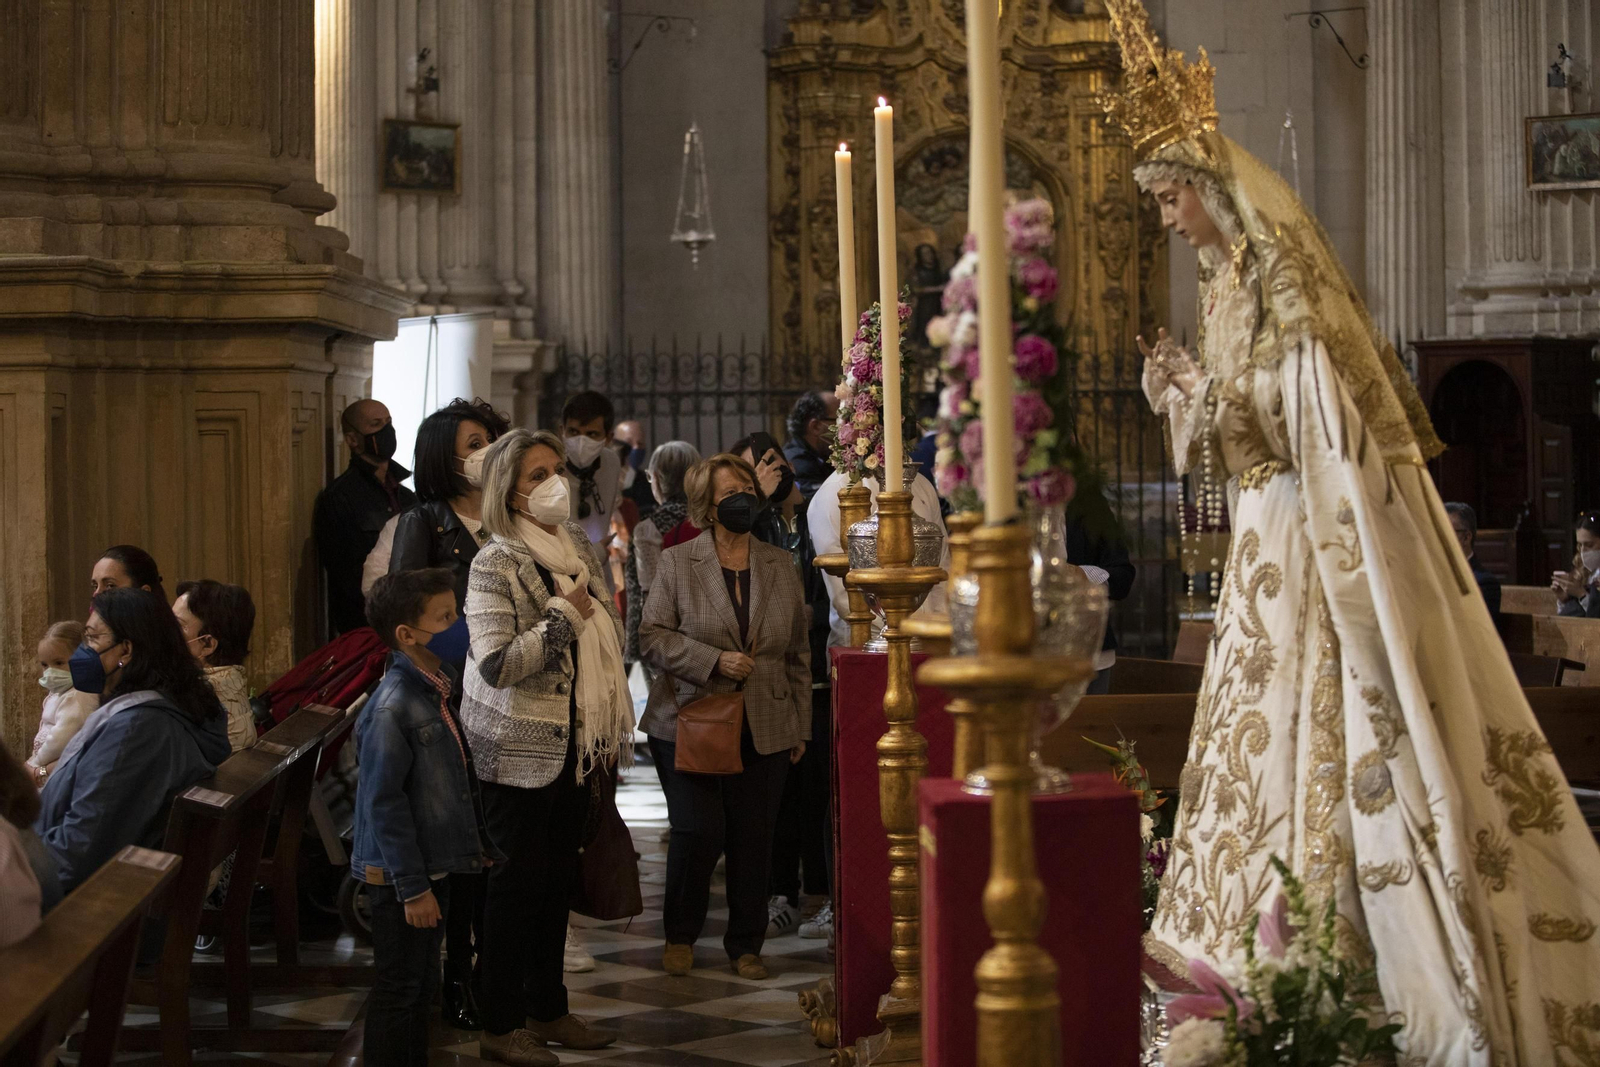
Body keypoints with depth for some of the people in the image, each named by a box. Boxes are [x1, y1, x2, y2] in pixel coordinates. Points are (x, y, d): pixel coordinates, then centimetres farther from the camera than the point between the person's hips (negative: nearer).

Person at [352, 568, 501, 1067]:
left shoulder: (444, 685, 5)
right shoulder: (392, 707, -23)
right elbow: (384, 803, -22)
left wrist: (480, 845, 18)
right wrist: (412, 888, -20)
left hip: (437, 866, 9)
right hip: (400, 875, -9)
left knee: (423, 987, 19)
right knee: (398, 992, 2)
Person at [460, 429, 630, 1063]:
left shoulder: (578, 546, 8)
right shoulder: (496, 563, -15)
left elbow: (606, 637, 19)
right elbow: (496, 665, -24)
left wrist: (607, 735, 16)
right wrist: (565, 614, -20)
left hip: (572, 743, 7)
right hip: (519, 749, -7)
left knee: (559, 878, 13)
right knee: (518, 883, -1)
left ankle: (548, 1009, 25)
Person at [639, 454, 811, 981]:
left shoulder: (780, 566, 11)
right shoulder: (676, 563, 2)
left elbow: (798, 651, 14)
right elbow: (652, 637, -4)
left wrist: (801, 726, 11)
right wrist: (714, 660, -16)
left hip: (763, 730, 3)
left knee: (753, 838, 3)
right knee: (697, 831, -6)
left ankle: (746, 944, 18)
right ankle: (680, 936, 16)